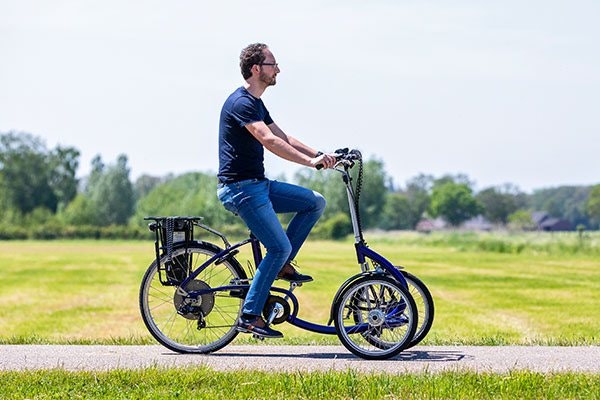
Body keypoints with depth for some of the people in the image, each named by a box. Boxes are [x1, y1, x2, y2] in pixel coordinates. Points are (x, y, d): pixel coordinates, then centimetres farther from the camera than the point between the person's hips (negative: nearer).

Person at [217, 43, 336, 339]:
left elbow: (285, 139, 15)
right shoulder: (241, 102, -16)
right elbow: (270, 142, -28)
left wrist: (320, 155, 1)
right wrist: (311, 161, -31)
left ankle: (282, 266, 9)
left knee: (316, 203, 7)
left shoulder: (256, 104, 17)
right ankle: (249, 316, -6)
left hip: (258, 185, 10)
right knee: (279, 247, -13)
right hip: (239, 188, -10)